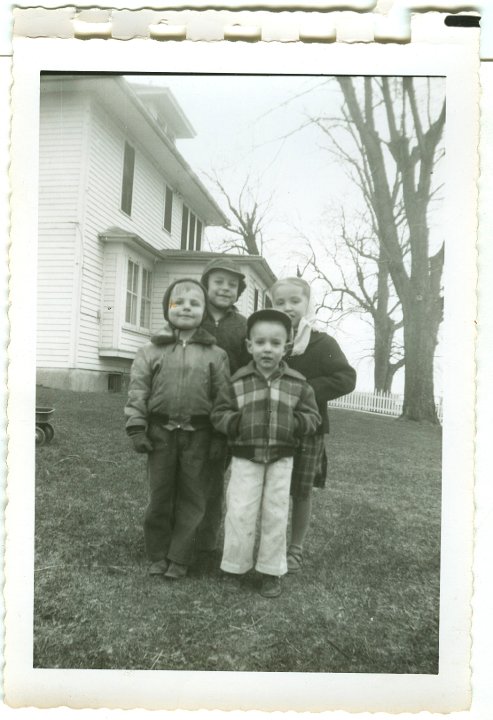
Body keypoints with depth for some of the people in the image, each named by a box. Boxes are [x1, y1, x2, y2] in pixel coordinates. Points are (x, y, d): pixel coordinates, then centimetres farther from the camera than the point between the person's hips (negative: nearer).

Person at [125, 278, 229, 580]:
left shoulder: (215, 354, 1)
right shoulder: (151, 350, 3)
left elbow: (222, 396, 1)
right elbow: (138, 389, 2)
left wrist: (219, 435, -3)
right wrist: (137, 427, -4)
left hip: (198, 434, 0)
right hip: (161, 431, 1)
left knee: (191, 497, 6)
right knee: (160, 494, 10)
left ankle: (179, 558, 20)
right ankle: (158, 555, 25)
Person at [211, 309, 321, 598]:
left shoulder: (298, 383, -1)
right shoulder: (238, 381, -3)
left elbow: (312, 416, 2)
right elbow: (219, 413, 0)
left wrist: (293, 425, -17)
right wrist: (238, 423, -19)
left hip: (281, 458, 1)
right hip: (245, 457, -1)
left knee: (276, 515, 8)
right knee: (240, 513, 0)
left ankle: (272, 571, 23)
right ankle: (234, 568, 17)